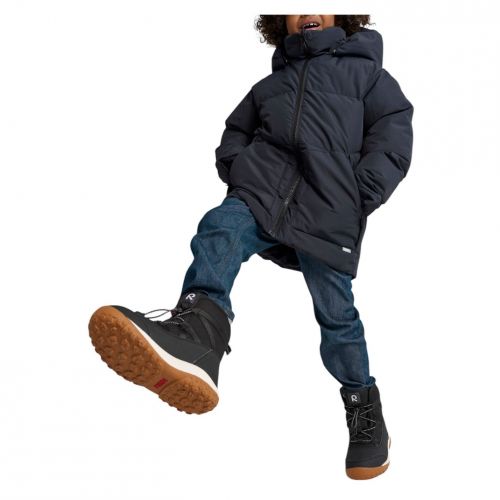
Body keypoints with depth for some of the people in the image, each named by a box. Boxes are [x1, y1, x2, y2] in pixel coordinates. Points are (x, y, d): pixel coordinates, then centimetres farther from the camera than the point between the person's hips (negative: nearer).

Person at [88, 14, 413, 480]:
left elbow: (394, 129, 9)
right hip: (265, 191, 2)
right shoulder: (270, 85, 31)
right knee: (221, 230, -31)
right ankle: (198, 328, -58)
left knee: (336, 312, -7)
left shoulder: (363, 67, 20)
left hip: (330, 211, -2)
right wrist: (239, 171, 8)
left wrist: (360, 197, -4)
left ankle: (364, 409, 15)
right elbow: (234, 134, 32)